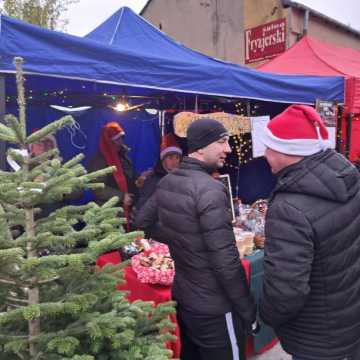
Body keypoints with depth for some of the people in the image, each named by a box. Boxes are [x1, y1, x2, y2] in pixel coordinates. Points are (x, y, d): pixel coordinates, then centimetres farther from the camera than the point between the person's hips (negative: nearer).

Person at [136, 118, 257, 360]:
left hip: (183, 298, 8)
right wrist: (249, 310, -14)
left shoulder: (166, 182, -1)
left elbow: (144, 221, 13)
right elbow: (225, 260, -25)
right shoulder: (210, 189, -25)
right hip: (214, 309, -8)